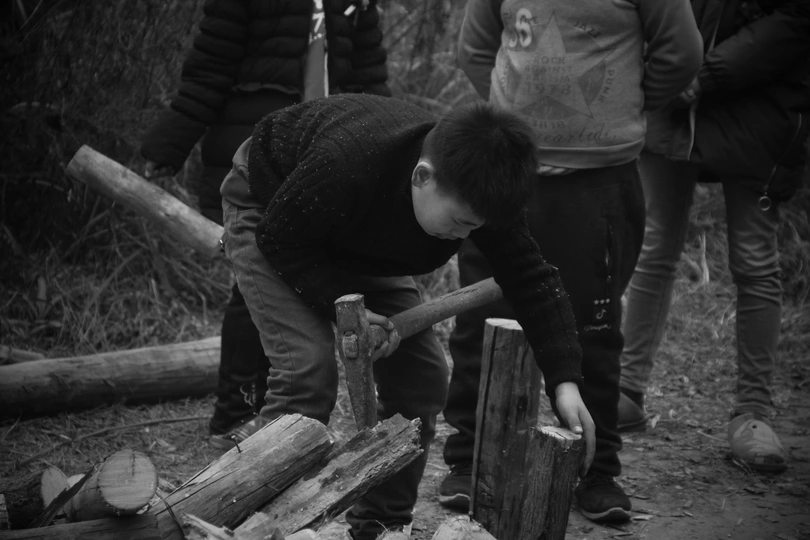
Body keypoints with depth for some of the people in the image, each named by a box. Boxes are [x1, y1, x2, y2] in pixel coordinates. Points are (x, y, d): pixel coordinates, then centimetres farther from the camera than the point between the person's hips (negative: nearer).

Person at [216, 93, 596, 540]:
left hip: (357, 243, 6)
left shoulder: (480, 191, -27)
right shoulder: (344, 166, -44)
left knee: (422, 377, -4)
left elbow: (533, 280, -21)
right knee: (308, 370, -25)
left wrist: (565, 382, -30)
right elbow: (279, 237, -28)